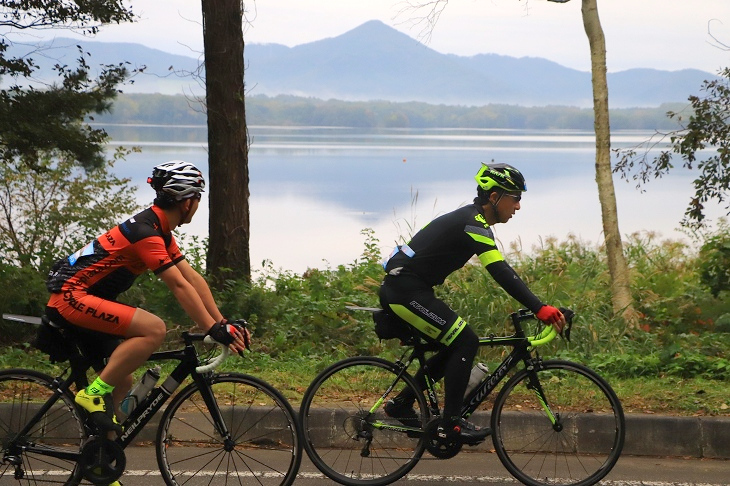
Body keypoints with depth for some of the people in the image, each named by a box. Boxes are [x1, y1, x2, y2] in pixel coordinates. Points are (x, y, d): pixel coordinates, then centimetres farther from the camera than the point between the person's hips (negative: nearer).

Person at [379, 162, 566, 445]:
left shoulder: (471, 221, 15)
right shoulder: (473, 224, -17)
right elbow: (501, 273, -27)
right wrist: (540, 309, -32)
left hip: (399, 288, 10)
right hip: (406, 289, -10)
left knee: (454, 347, 13)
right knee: (465, 342, -13)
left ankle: (402, 404, 19)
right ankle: (450, 424, -11)